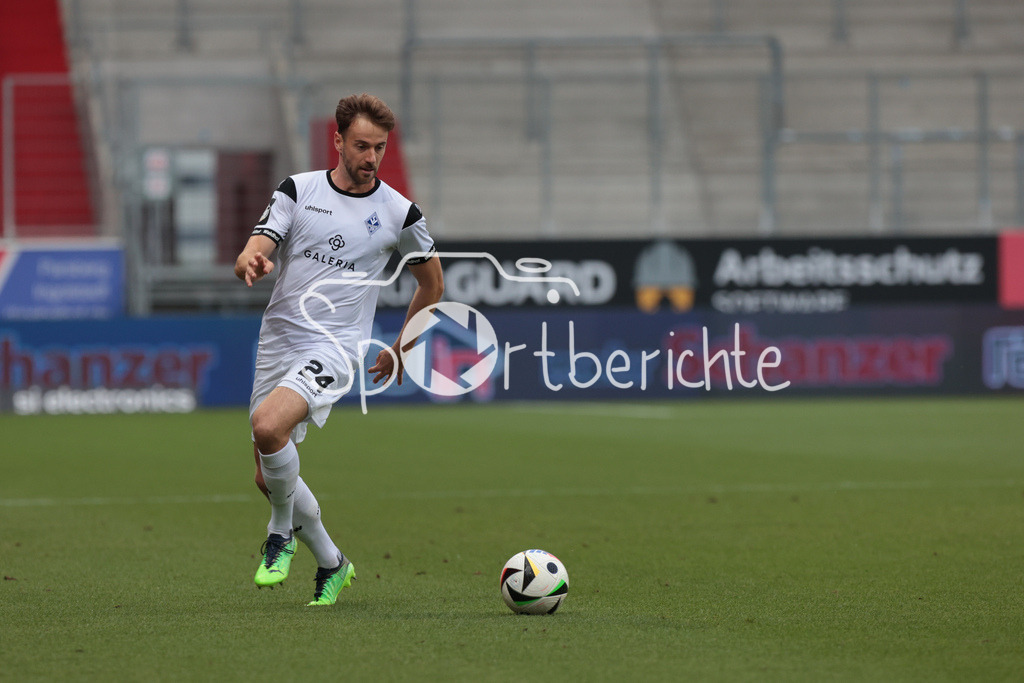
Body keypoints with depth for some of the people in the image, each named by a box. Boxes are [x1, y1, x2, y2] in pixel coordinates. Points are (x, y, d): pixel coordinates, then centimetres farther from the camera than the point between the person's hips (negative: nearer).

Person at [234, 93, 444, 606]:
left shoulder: (399, 213, 0)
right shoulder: (297, 190, 3)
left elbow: (431, 282, 16)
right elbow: (247, 260, -6)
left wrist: (400, 350, 19)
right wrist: (252, 263, -31)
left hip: (334, 348, -4)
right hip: (278, 340, 4)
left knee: (268, 425, -31)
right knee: (269, 478, 6)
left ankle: (283, 529, -7)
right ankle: (330, 562, 27)